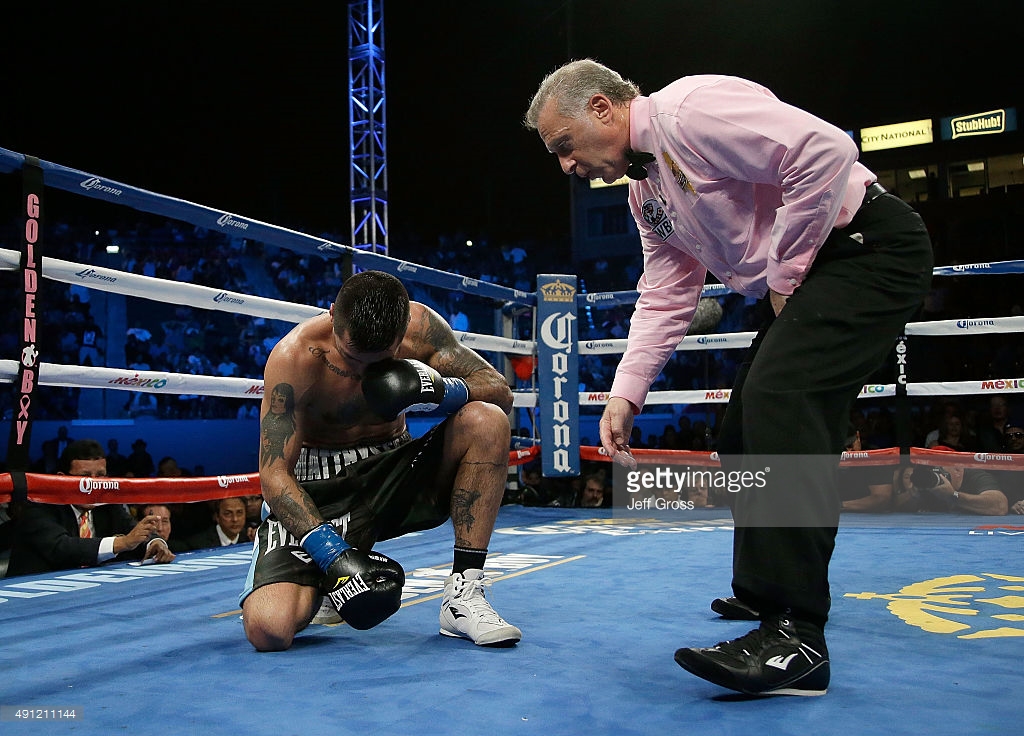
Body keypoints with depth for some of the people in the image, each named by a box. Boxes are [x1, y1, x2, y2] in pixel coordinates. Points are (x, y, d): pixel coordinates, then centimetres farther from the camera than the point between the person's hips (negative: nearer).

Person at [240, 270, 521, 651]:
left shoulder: (420, 326, -12)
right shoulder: (294, 357, -22)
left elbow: (500, 391, -9)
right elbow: (274, 474, -20)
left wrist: (441, 390, -31)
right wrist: (334, 555, -31)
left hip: (393, 470, 3)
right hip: (320, 489, -2)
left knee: (486, 421, -25)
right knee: (267, 630, -24)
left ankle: (463, 594, -19)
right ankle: (320, 581, 15)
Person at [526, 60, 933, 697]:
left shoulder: (691, 109, -17)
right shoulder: (645, 192, 13)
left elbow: (825, 151, -26)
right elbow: (665, 300, 12)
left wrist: (786, 272, -17)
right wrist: (626, 393, 2)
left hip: (869, 246, -10)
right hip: (798, 285, 10)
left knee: (779, 398, -26)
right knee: (744, 433, 9)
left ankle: (797, 636, -22)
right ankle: (763, 595, 27)